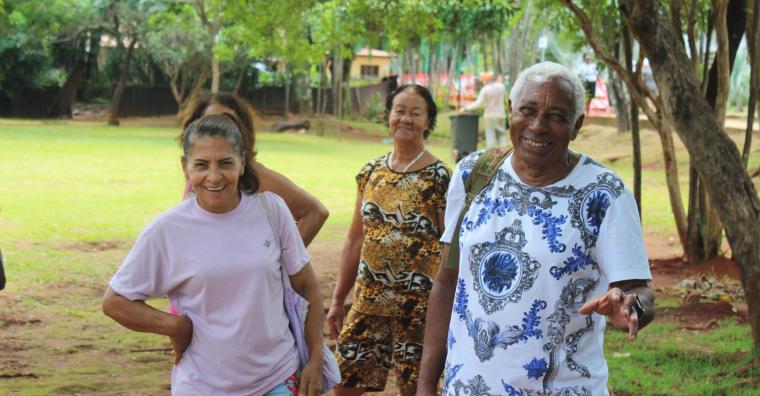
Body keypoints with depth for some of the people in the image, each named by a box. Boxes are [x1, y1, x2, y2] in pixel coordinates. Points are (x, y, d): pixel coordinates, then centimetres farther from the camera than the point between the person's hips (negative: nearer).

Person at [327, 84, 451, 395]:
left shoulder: (439, 177, -8)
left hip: (419, 302, -5)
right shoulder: (371, 172, 7)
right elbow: (355, 240, 12)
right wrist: (338, 300, 13)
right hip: (369, 298, 5)